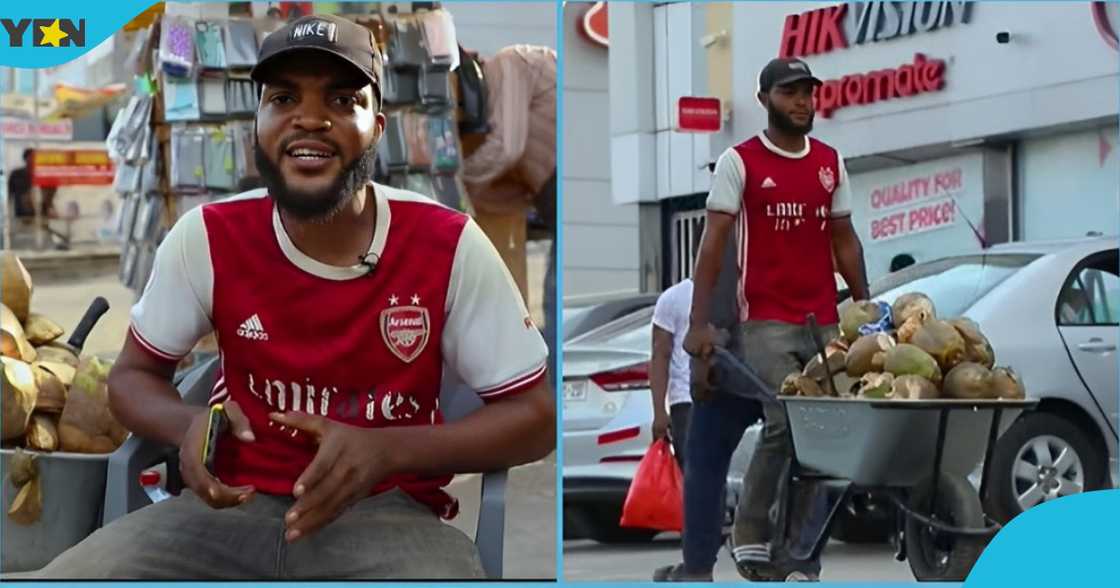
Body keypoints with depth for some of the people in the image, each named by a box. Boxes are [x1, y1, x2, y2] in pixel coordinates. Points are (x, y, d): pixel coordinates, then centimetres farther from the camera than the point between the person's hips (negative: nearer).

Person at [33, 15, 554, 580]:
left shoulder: (450, 248, -9)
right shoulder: (206, 238, -4)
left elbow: (533, 417, -3)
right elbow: (132, 375, 10)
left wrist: (386, 451, -20)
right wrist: (186, 426, -16)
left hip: (387, 516, -2)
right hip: (233, 506, 3)